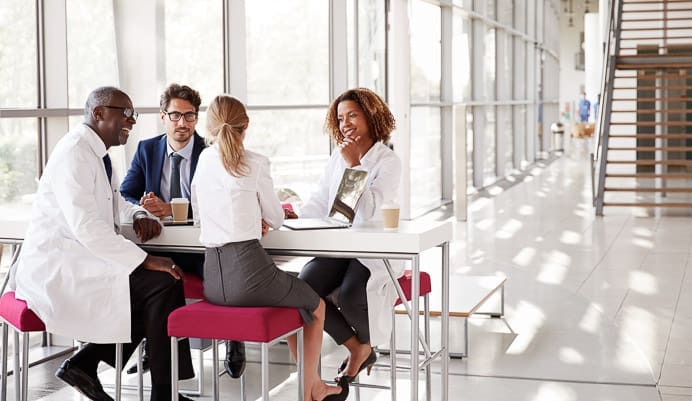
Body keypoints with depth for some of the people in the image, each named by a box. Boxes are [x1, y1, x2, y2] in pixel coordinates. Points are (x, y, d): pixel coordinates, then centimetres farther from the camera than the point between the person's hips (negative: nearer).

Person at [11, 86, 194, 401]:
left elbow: (113, 204, 28)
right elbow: (86, 226, -26)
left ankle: (84, 363, 6)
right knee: (163, 283, -18)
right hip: (57, 266, -10)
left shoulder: (97, 153, 14)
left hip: (75, 262, 10)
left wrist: (139, 215, 4)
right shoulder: (74, 153, -16)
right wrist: (145, 260, -26)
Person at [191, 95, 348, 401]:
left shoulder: (204, 160, 11)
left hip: (212, 281, 6)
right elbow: (276, 219, 7)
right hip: (248, 268, -6)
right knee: (316, 307, 23)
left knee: (293, 297, 33)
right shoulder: (255, 163, -4)